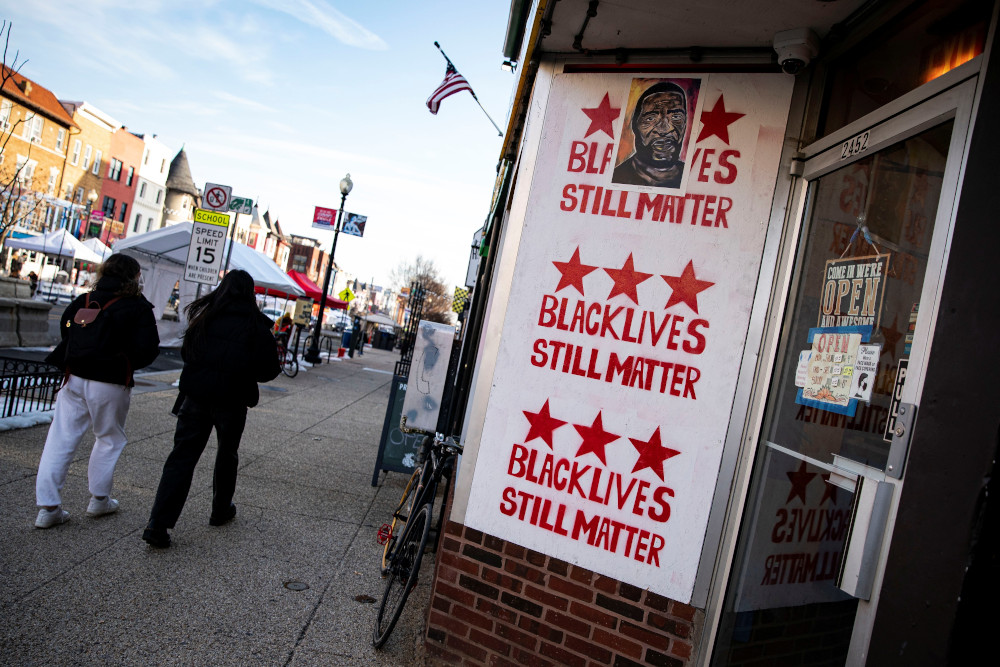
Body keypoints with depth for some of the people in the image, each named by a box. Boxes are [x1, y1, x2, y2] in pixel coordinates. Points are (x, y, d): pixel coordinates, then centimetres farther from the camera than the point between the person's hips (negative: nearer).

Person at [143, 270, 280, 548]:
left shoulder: (205, 316, 2)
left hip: (196, 397, 2)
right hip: (231, 401, -1)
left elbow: (186, 353, 11)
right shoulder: (256, 323, -5)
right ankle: (221, 510, 33)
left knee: (182, 456, 3)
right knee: (227, 455, 18)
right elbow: (269, 369, -5)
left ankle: (158, 524, -3)